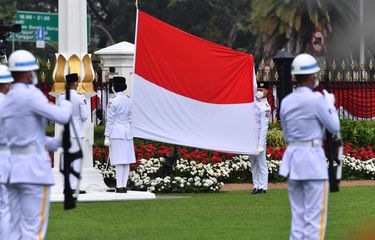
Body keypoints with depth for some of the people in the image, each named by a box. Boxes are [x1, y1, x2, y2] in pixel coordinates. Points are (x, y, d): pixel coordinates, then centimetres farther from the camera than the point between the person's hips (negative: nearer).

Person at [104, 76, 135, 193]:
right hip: (127, 131, 6)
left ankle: (120, 185, -7)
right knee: (126, 160, 6)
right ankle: (124, 185, 8)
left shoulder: (113, 101, -11)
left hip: (116, 132, -6)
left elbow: (110, 120, -9)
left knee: (119, 161, -6)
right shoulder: (129, 101, 8)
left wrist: (107, 136, -6)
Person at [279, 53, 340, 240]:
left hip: (292, 157, 7)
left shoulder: (286, 102, 8)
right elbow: (334, 127, -5)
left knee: (297, 215, 12)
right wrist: (330, 104, 11)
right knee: (315, 217, -4)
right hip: (313, 158, -7)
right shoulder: (316, 99, -13)